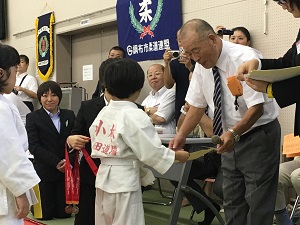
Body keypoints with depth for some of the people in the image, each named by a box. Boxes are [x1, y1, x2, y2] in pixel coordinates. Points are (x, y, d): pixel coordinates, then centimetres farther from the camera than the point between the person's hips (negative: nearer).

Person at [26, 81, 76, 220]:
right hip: (44, 171, -3)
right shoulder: (33, 118, -2)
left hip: (66, 170, 3)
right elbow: (34, 146, -9)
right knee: (45, 215, 1)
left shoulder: (69, 115, 9)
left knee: (64, 213, 4)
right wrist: (56, 162, -14)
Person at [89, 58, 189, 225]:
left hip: (104, 176, 8)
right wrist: (177, 155, -2)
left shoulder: (103, 113, 5)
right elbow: (151, 151, -17)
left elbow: (97, 144, 11)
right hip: (125, 179, -7)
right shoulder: (135, 116, -17)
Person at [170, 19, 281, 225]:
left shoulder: (245, 59, -23)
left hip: (259, 136, -7)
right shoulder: (202, 65, -2)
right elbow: (197, 105, 4)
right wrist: (181, 136, -9)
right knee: (232, 202, 13)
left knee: (258, 204, -3)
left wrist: (234, 134, -40)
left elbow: (257, 108, -26)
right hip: (232, 139, 7)